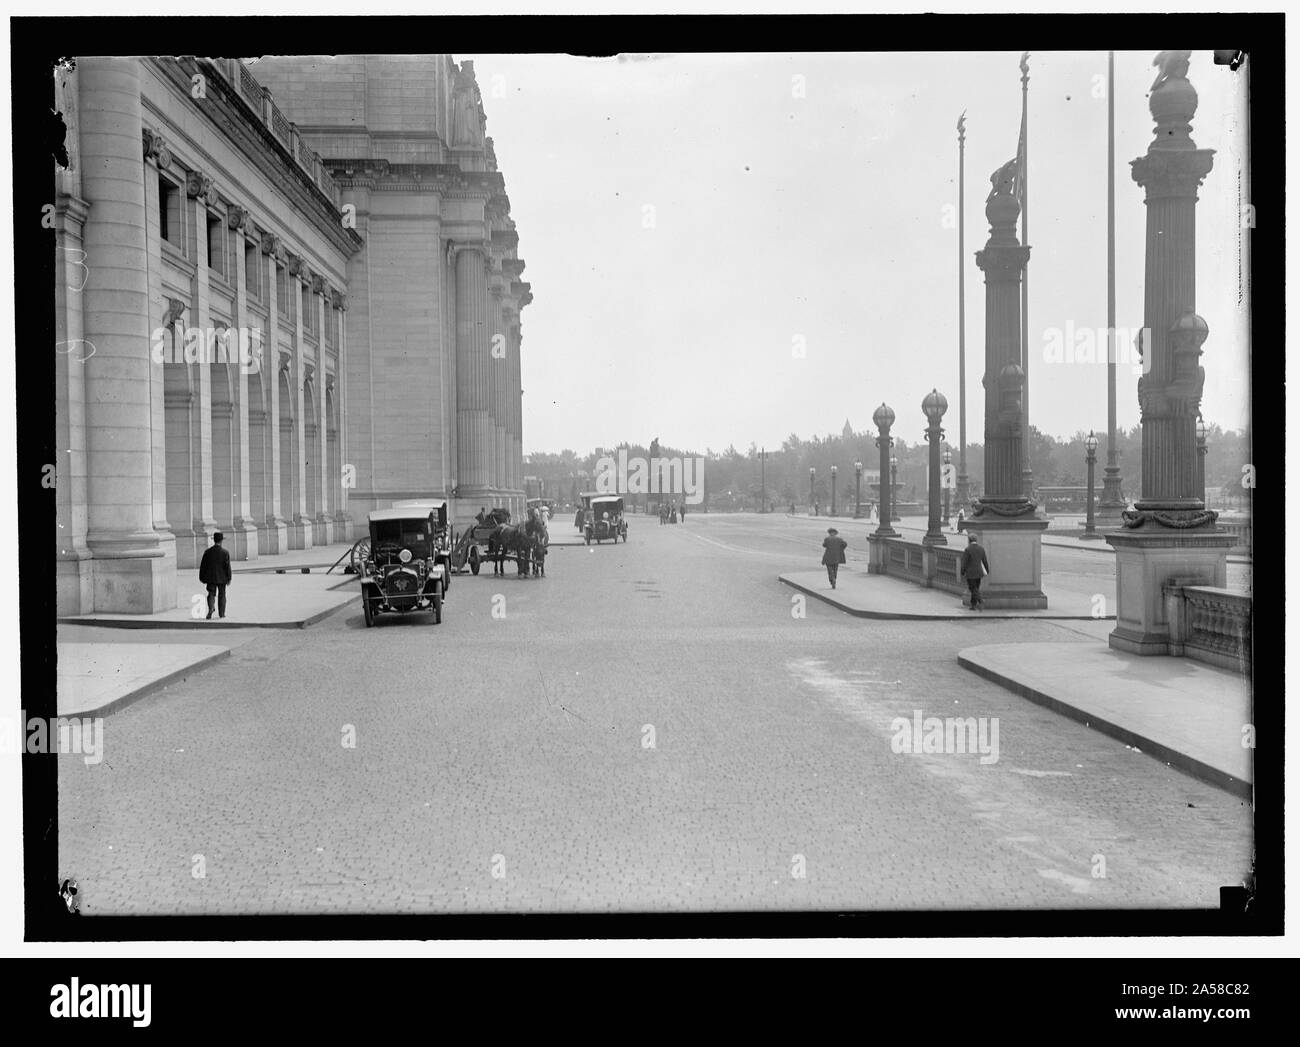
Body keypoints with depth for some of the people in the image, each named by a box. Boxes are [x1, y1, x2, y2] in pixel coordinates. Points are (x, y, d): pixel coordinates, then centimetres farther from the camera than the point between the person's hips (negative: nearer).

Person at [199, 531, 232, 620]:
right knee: (221, 596, 10)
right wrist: (228, 578, -2)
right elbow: (227, 567, -9)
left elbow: (202, 565, 1)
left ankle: (210, 608, -20)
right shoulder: (225, 553, -9)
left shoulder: (208, 552, -3)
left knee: (211, 594, 5)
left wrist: (202, 577, 9)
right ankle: (222, 613, 14)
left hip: (210, 578, 1)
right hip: (222, 578, -1)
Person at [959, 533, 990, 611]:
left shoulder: (967, 549, -13)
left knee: (974, 590, -2)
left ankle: (981, 601, -22)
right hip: (979, 572, 5)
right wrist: (987, 571, 13)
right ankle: (973, 605, 17)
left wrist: (962, 573, -4)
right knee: (975, 589, 14)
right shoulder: (981, 548, 2)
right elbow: (985, 561, 5)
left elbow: (964, 562, -13)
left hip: (970, 573, -5)